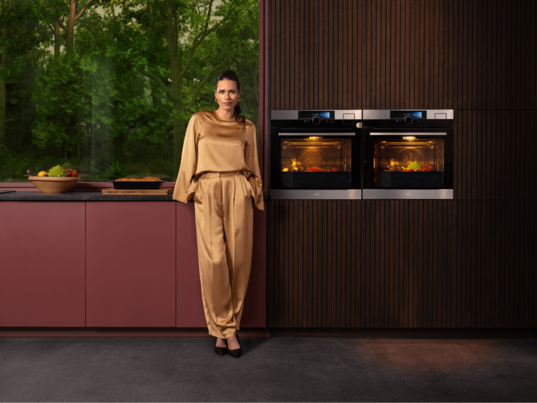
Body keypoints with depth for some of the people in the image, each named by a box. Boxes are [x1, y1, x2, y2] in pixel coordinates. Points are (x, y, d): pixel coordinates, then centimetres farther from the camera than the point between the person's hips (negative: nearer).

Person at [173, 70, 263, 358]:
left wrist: (254, 198, 10)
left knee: (238, 260, -2)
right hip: (208, 193, -1)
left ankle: (228, 327, 11)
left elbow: (253, 166, 16)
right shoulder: (199, 121, 9)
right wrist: (186, 193, 5)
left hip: (238, 193, 1)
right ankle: (222, 329, 5)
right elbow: (189, 161, 9)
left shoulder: (247, 128, 13)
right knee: (214, 261, -8)